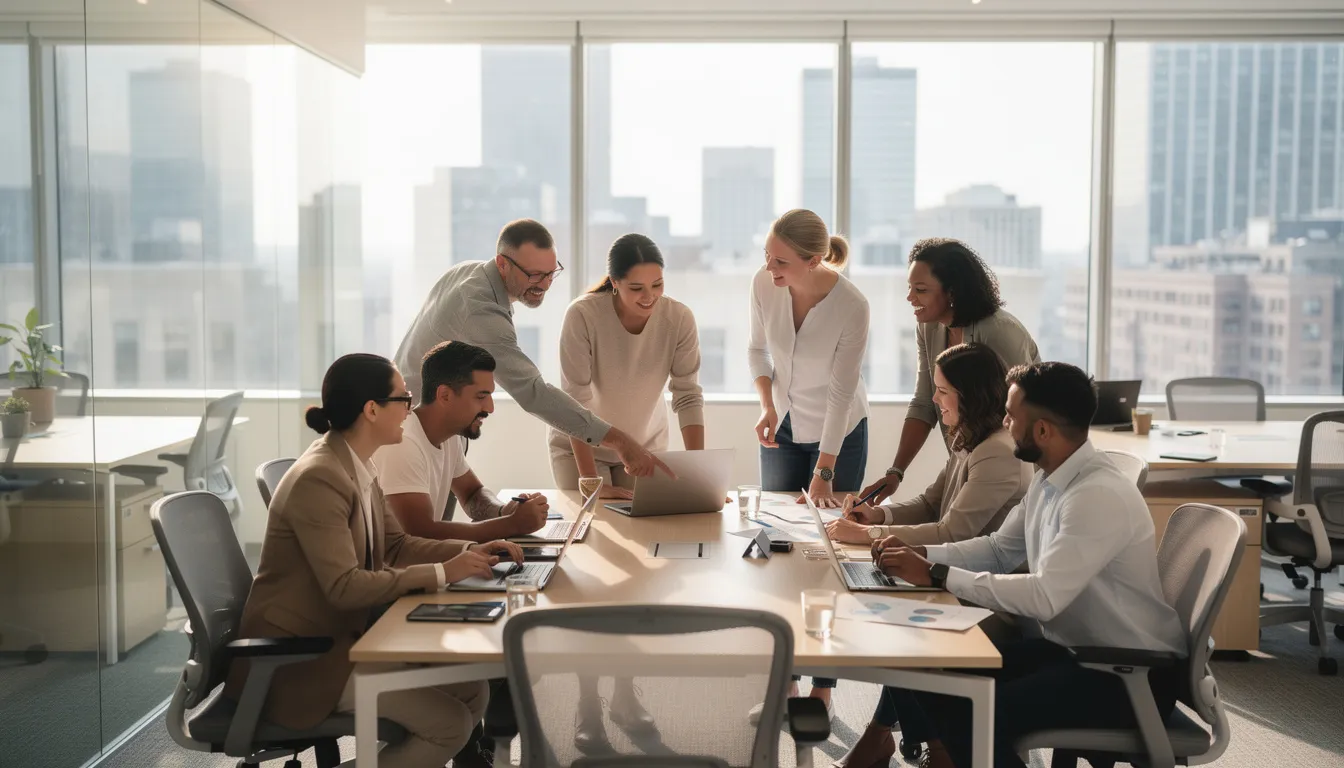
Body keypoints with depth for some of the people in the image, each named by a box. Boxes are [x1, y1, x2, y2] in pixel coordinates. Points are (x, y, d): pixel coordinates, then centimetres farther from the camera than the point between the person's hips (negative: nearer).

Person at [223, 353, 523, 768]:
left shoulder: (356, 466, 5)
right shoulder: (318, 479, -24)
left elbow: (395, 545, 11)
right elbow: (345, 586, -28)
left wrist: (469, 551, -3)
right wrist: (441, 573, -23)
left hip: (343, 635, 9)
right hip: (298, 656, -9)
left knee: (471, 691, 2)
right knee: (450, 723, -13)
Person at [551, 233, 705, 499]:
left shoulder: (679, 318, -19)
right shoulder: (582, 315, -27)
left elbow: (689, 397, -16)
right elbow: (575, 401, -26)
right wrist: (591, 482, -30)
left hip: (647, 445, 2)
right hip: (580, 445, -2)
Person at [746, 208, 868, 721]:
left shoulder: (851, 307, -27)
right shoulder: (764, 284, -16)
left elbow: (841, 394, -21)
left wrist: (824, 471, -19)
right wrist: (767, 406, -13)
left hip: (840, 433, -4)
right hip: (784, 430, 4)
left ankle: (823, 687, 10)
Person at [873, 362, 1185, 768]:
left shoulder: (1100, 495, -25)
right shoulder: (1048, 479, 3)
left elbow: (1044, 598, -32)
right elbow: (1000, 549, 15)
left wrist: (937, 576, -28)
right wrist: (920, 554, 0)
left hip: (1134, 676, -8)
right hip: (1071, 648, 8)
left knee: (976, 713, -24)